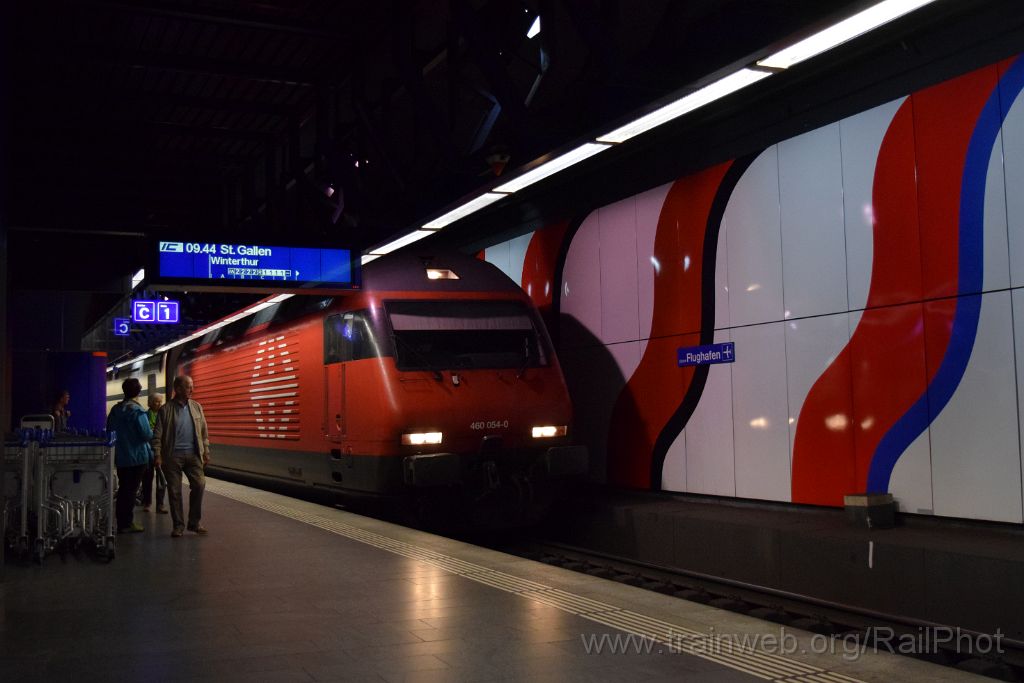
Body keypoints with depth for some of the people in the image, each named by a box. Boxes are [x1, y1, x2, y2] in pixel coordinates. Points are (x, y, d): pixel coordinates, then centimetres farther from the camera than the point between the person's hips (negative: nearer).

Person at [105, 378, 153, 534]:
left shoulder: (115, 410, 5)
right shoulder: (137, 411, -16)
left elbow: (109, 430, 11)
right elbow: (147, 434, -20)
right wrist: (153, 433, 1)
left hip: (120, 457, 6)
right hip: (137, 457, -6)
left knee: (123, 489, 15)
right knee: (131, 490, 0)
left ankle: (122, 522, 21)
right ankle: (126, 524, 3)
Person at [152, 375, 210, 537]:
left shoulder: (197, 407, 9)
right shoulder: (166, 410, -2)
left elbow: (203, 432, 13)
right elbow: (157, 435, -2)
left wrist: (206, 451, 9)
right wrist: (158, 455, -9)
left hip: (192, 454, 3)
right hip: (173, 456, -3)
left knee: (199, 484, -9)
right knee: (174, 491, 2)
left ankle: (194, 522, 5)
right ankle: (178, 525, 14)